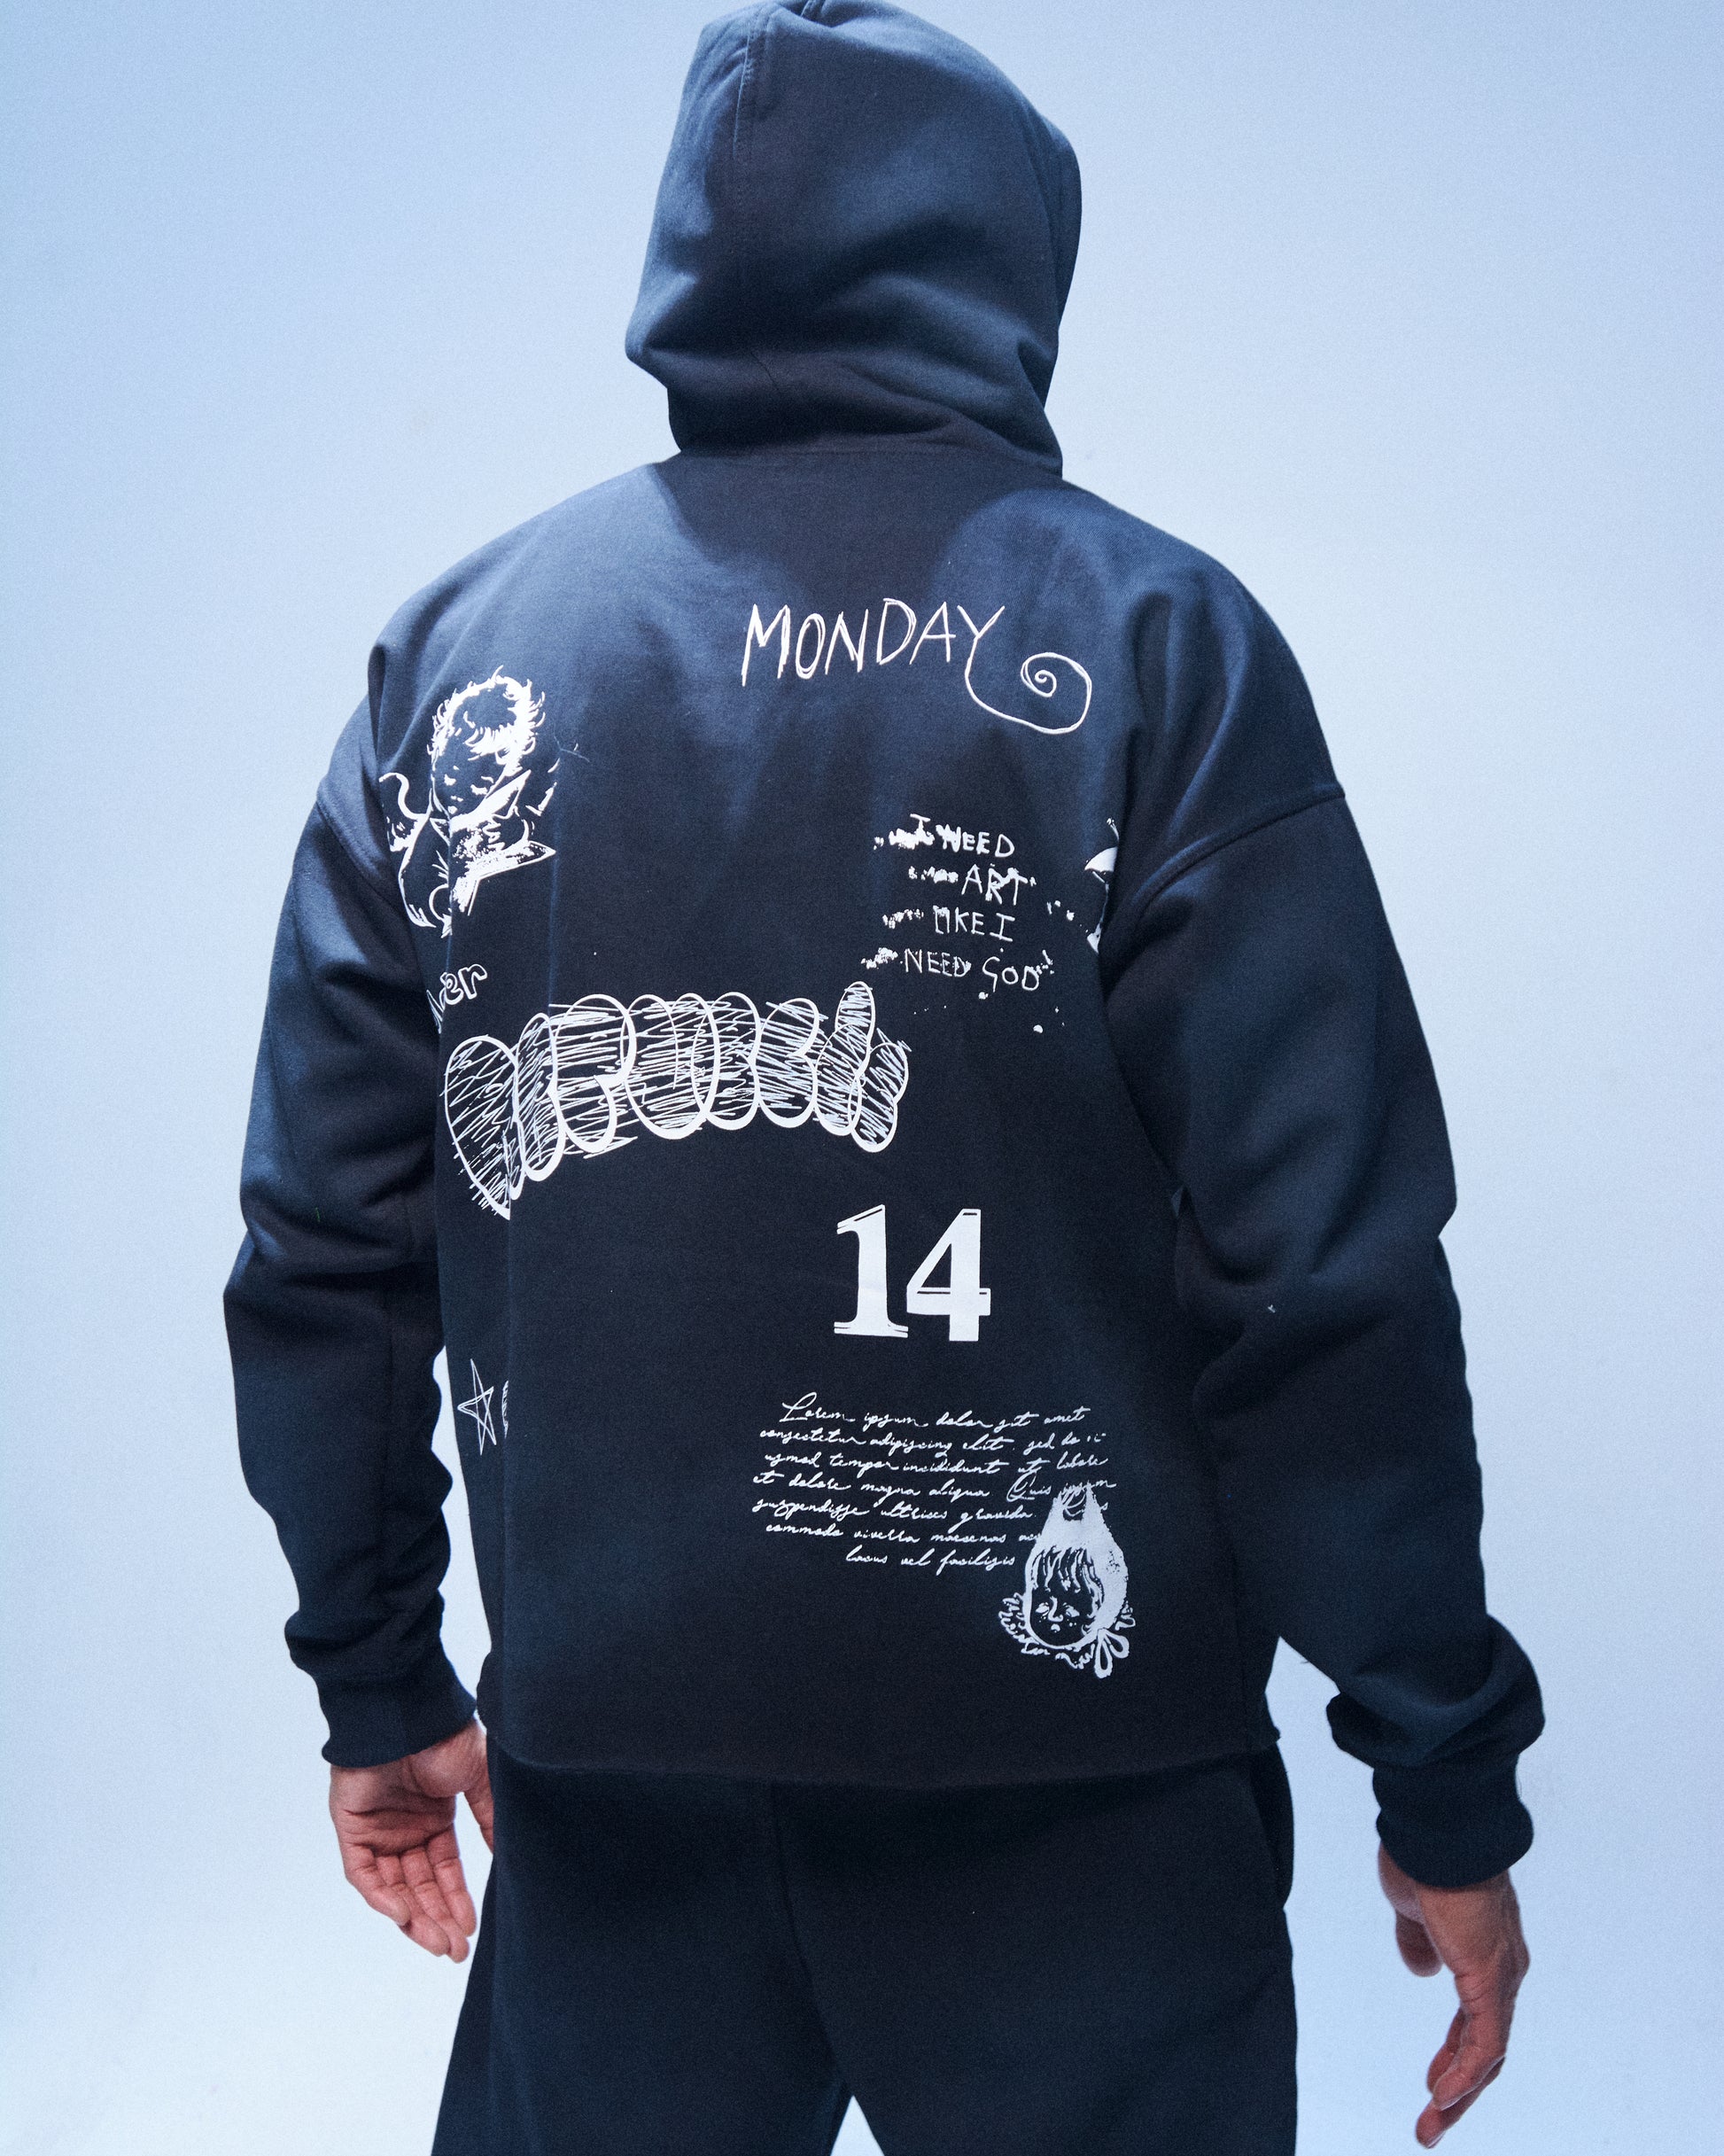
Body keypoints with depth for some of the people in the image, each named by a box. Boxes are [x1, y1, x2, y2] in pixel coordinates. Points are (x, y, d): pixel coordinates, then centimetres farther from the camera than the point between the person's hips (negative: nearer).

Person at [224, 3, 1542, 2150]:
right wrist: (1449, 1782, -3)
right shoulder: (1150, 636, -6)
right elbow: (1327, 1269, -12)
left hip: (601, 1751, 4)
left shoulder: (455, 649, 4)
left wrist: (380, 1683, 15)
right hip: (1064, 1778, -3)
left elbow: (326, 1240, 4)